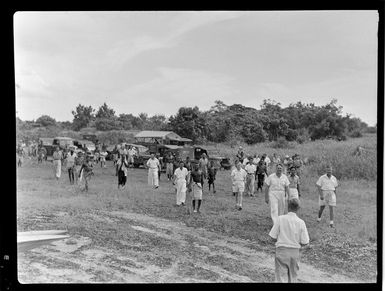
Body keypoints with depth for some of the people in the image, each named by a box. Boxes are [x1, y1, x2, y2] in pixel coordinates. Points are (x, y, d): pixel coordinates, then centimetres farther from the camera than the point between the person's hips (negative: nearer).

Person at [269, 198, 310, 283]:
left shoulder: (280, 219, -9)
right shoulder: (301, 222, -6)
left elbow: (273, 237, -8)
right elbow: (305, 242, -5)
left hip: (281, 251, -2)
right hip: (295, 252, 2)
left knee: (280, 277, 2)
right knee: (293, 277, 18)